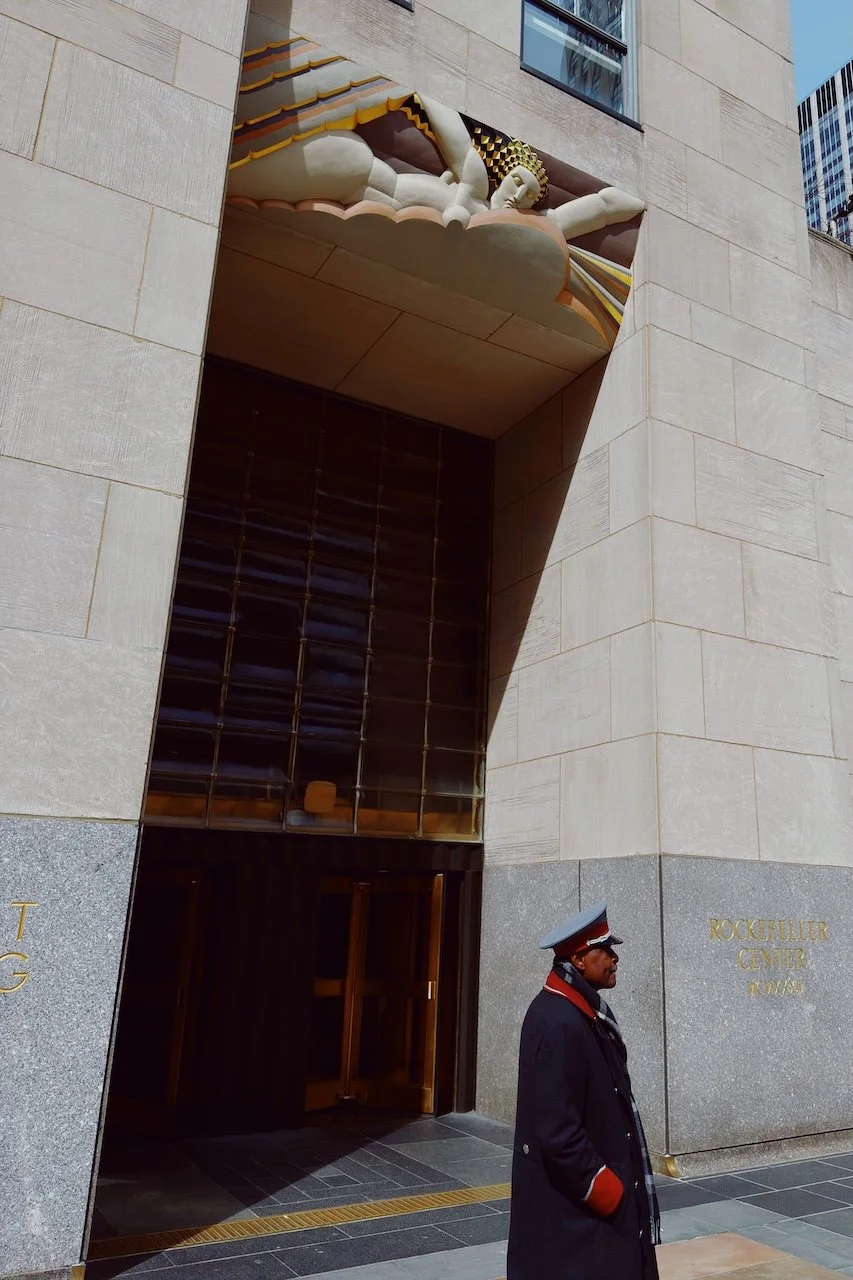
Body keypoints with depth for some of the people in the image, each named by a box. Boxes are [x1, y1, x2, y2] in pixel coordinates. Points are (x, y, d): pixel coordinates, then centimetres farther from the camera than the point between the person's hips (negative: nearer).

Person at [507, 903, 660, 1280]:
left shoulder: (585, 1011, 4)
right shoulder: (560, 1023, -27)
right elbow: (558, 1134, -27)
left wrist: (615, 1187, 15)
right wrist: (610, 1194, -16)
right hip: (575, 1206, -9)